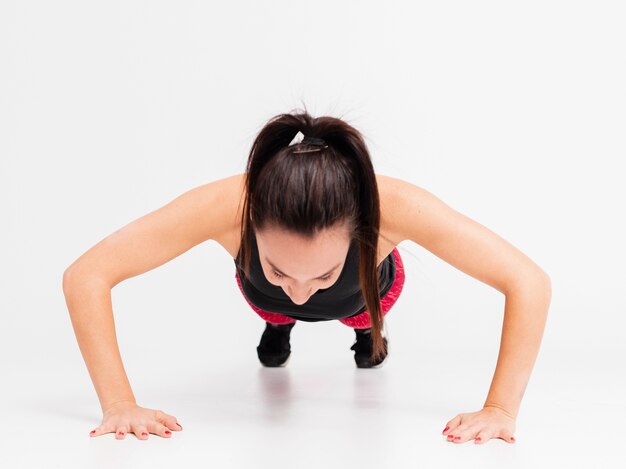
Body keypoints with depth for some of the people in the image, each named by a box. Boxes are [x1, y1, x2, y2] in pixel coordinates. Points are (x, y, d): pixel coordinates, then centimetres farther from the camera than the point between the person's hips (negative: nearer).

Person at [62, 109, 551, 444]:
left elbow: (530, 282, -43)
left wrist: (501, 409, -47)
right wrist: (119, 404, -47)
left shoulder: (392, 206, -50)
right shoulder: (226, 206, -49)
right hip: (265, 294, 1)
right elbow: (86, 277, -42)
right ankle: (277, 330, 66)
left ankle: (368, 331, 65)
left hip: (365, 293, 0)